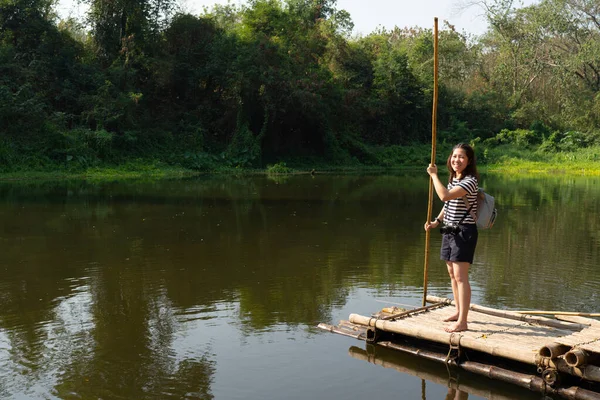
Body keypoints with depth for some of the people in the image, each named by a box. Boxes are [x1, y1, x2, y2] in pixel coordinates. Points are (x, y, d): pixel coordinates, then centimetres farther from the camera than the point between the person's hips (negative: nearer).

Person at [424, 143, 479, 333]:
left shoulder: (470, 181, -18)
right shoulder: (453, 179, 11)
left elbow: (444, 196, -31)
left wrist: (434, 175, -19)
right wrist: (437, 221, 12)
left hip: (464, 232, -9)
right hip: (450, 230, 9)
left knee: (460, 276, -10)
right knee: (452, 273, 16)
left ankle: (462, 322, -7)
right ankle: (459, 312, 31)